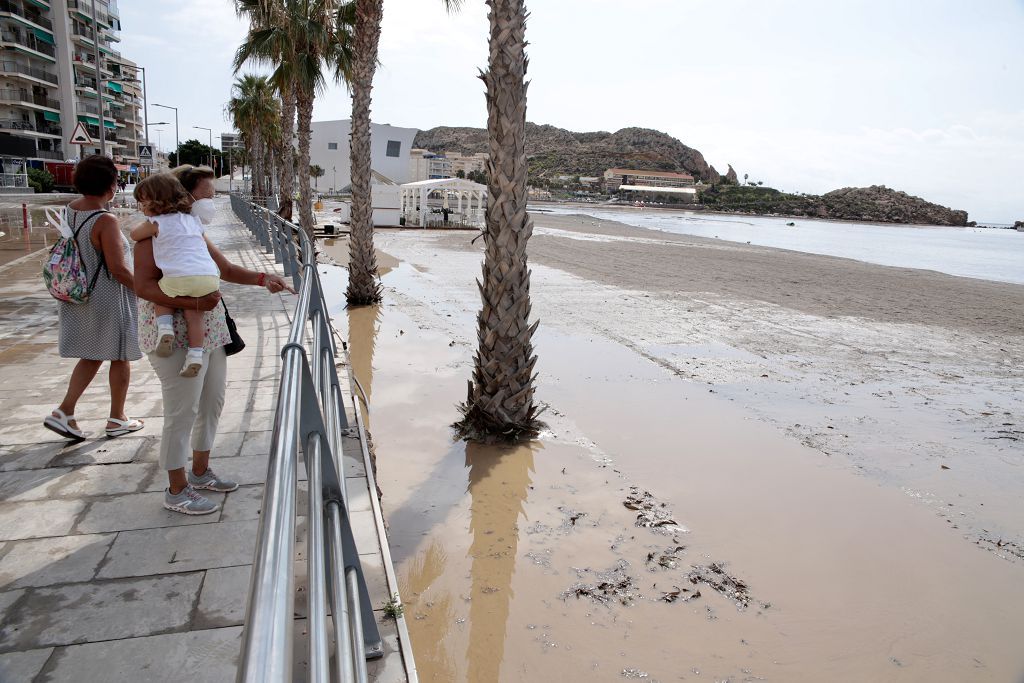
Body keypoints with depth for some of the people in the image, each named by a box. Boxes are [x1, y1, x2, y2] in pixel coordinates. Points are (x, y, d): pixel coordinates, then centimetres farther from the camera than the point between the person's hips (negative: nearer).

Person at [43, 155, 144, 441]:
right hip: (108, 299, -7)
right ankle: (117, 419, 21)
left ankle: (64, 412, 15)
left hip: (79, 297, 7)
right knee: (120, 358, 10)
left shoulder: (70, 210, 0)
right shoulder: (105, 221, -23)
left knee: (91, 356, 21)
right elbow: (118, 269, -21)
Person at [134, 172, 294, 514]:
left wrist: (262, 278, 1)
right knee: (182, 413, -2)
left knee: (212, 402, 17)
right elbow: (143, 286, -22)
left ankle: (200, 472, 34)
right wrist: (192, 303, -31)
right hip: (177, 338, -9)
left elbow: (227, 270, 17)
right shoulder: (156, 233, -13)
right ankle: (177, 491, 13)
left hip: (209, 335, 9)